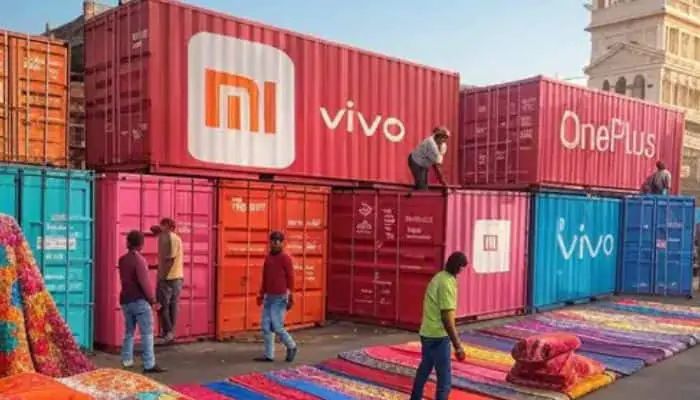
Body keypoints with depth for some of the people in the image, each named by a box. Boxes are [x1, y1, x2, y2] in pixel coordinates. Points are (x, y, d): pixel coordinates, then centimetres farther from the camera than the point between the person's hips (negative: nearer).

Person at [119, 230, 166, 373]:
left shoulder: (122, 260, 8)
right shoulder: (139, 259, -14)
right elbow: (144, 282, -19)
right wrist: (152, 299, -9)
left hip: (125, 300, 8)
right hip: (139, 300, -7)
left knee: (129, 332, 16)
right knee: (147, 333, -5)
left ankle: (126, 361, 18)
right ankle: (149, 365, -8)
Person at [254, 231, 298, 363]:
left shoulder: (285, 258, -10)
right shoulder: (268, 258, 10)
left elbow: (290, 278, -10)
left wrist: (291, 298, -11)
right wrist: (261, 295, 15)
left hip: (280, 298, -7)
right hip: (269, 297, 7)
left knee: (277, 327, -8)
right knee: (266, 327, 4)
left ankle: (291, 347, 14)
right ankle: (269, 355, 10)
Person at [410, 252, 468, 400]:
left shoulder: (438, 277, 8)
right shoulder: (447, 283, -20)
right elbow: (447, 318, -24)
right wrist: (458, 346, -22)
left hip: (427, 332, 10)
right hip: (438, 336, -10)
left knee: (424, 369, 24)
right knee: (445, 379, -4)